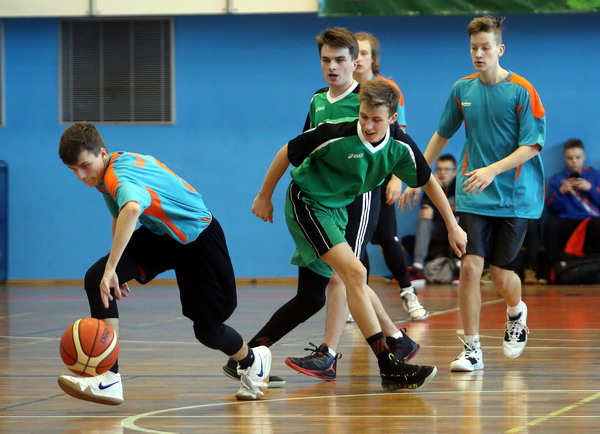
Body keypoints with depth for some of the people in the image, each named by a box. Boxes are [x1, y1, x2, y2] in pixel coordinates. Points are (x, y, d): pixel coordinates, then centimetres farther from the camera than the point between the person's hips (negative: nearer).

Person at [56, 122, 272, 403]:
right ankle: (109, 379, -21)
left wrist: (112, 270, -62)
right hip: (160, 235, 8)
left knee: (207, 330, -1)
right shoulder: (114, 165, -6)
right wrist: (118, 272, 12)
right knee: (95, 279, -17)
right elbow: (119, 216, 13)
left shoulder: (121, 177, -34)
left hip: (197, 235, -8)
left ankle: (253, 361, 37)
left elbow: (132, 209, -60)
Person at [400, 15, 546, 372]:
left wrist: (493, 170, -25)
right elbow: (442, 135, 18)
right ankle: (472, 350, -5)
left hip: (515, 196, -2)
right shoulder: (462, 89, 4)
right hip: (474, 197, 2)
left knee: (502, 274, -1)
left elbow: (532, 145, -12)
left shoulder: (522, 91, -9)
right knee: (470, 267, -12)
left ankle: (516, 313, 35)